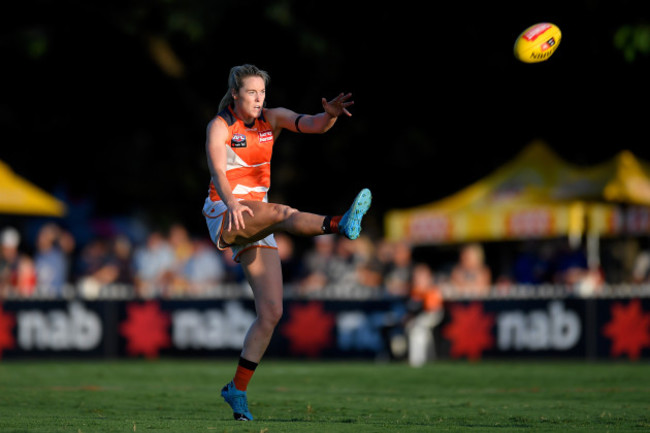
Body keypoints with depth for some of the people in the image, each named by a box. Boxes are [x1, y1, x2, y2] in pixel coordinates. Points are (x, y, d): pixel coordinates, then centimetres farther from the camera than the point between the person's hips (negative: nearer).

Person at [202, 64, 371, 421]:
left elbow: (313, 125, -11)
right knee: (281, 212, -36)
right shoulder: (219, 126, -7)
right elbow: (218, 171, -25)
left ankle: (237, 389, 5)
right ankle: (341, 224, -64)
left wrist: (330, 114, -35)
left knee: (271, 311, -3)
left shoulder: (272, 118, 6)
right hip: (222, 215, -5)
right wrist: (232, 204, -44)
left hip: (255, 227, 5)